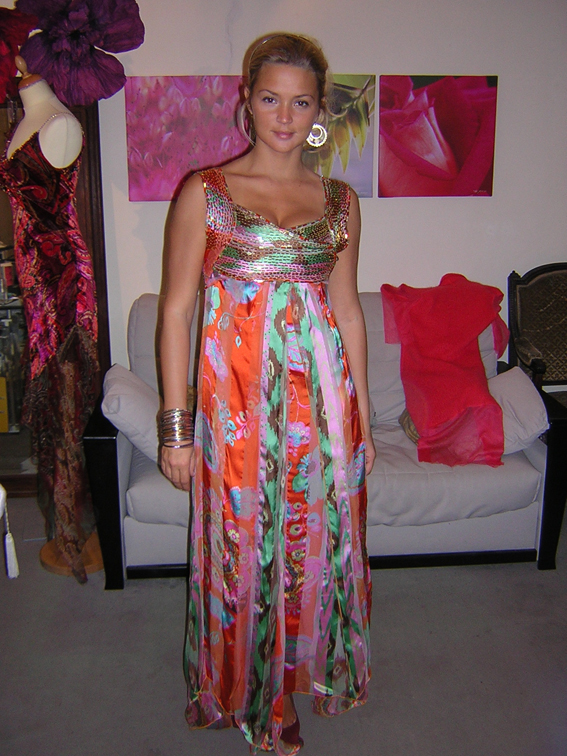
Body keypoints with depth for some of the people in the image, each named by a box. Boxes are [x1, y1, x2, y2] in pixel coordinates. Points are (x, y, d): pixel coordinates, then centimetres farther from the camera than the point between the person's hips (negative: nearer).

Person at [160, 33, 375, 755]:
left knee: (314, 540, 15)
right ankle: (239, 689, 36)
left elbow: (347, 310, 11)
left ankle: (305, 669, 42)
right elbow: (176, 311, -4)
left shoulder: (339, 201, 7)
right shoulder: (205, 192, -3)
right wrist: (176, 425, -7)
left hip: (320, 400, 3)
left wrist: (360, 415, 10)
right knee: (240, 547, 10)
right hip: (235, 399, -3)